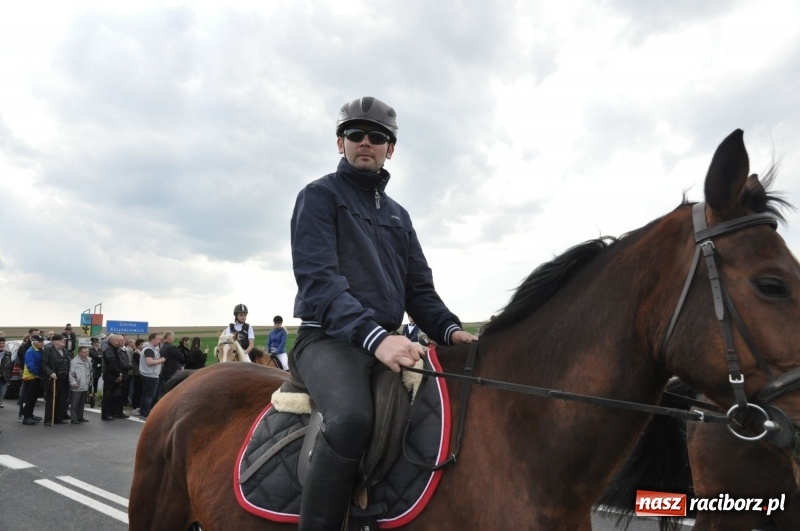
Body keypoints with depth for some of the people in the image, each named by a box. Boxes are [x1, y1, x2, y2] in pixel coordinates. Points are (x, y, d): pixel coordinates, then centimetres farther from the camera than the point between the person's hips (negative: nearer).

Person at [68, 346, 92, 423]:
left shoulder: (88, 361, 10)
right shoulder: (74, 361, -13)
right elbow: (71, 374, -13)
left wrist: (90, 383, 17)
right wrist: (74, 383, -16)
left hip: (85, 387, 7)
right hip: (76, 388, -7)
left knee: (82, 403, 15)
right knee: (75, 404, 1)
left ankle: (80, 417, 24)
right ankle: (74, 418, 7)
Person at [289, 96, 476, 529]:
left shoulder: (398, 215, 21)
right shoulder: (320, 196, 2)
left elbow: (419, 289, 17)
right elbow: (318, 278, -13)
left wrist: (450, 330, -5)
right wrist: (373, 336, -28)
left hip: (388, 340, 7)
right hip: (329, 339, -6)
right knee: (351, 418, -35)